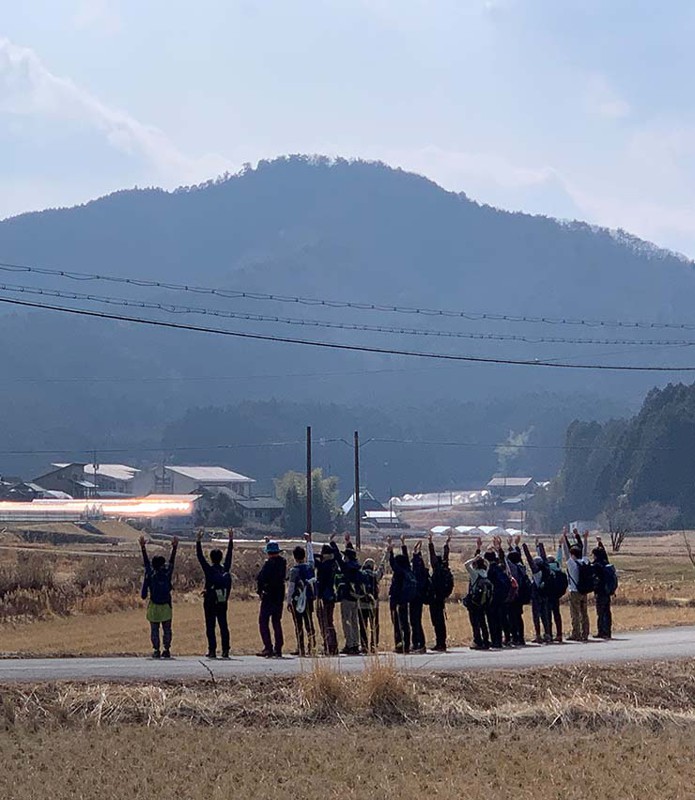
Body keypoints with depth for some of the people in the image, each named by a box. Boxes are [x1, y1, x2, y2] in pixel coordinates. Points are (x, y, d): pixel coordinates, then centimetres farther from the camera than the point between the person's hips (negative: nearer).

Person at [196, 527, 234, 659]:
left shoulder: (209, 569, -10)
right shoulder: (225, 569, 1)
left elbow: (200, 557, -8)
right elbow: (229, 555, 13)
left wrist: (198, 542, -4)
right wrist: (231, 541, 23)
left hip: (210, 603, -4)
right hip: (223, 602, 4)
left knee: (210, 627, -1)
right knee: (224, 626, 5)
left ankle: (212, 650, -5)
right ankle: (225, 650, 1)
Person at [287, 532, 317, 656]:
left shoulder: (294, 570, -11)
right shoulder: (310, 567, 2)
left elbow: (290, 587, -10)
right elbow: (310, 555, 21)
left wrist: (288, 602, -2)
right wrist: (309, 542, 36)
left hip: (297, 600, -4)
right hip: (309, 599, 4)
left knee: (298, 625, 0)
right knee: (309, 623, 6)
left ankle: (301, 649, -2)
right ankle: (312, 647, 0)